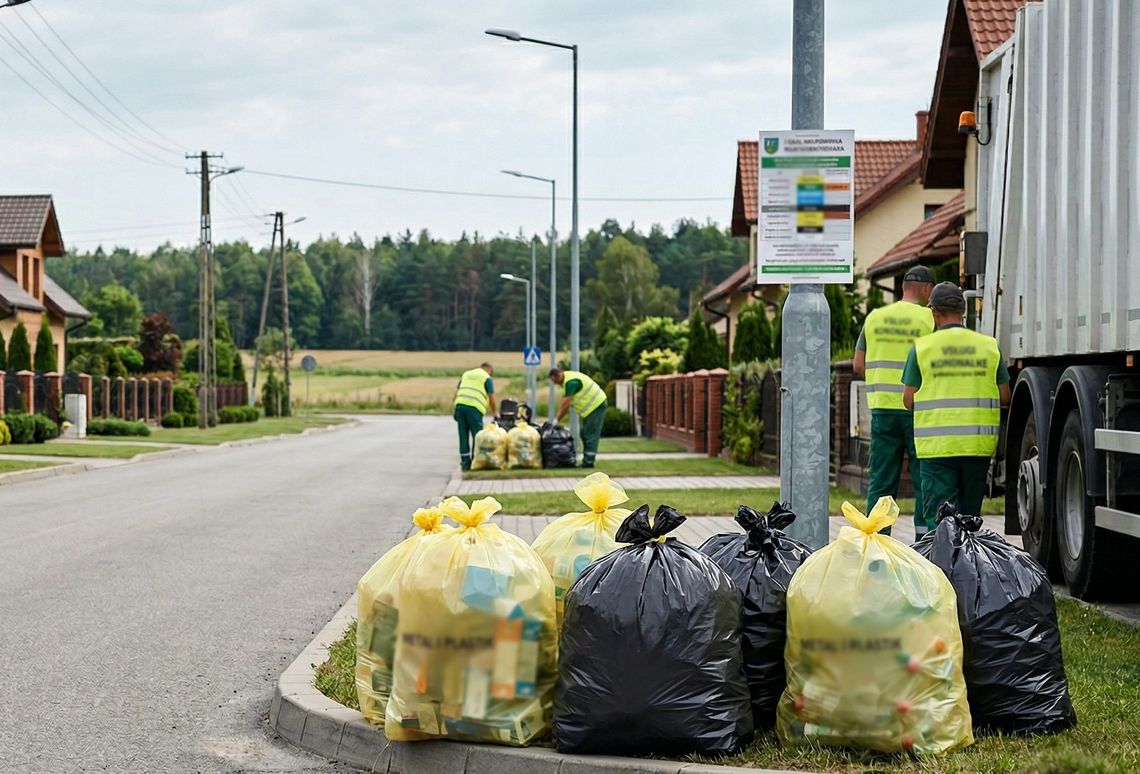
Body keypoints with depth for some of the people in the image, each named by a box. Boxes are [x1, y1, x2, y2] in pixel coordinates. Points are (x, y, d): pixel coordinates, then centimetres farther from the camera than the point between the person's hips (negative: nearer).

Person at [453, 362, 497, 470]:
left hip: (459, 404, 5)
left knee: (463, 435, 9)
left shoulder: (466, 374, 25)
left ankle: (465, 462, 10)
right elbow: (491, 398, 4)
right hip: (474, 408, -5)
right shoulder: (487, 378, 8)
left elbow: (457, 392, 20)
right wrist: (494, 412, 15)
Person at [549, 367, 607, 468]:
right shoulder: (566, 381, 9)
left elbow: (566, 404, -23)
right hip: (590, 407, 11)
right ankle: (586, 461, 14)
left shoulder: (570, 382, -23)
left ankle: (588, 462, -13)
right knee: (585, 434, 12)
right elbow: (564, 403, 12)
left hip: (596, 406, -11)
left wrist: (557, 420, -18)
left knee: (591, 435, -11)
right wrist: (558, 419, 8)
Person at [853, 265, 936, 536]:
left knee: (881, 480, 7)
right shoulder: (929, 318, -5)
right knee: (924, 480, 3)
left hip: (882, 406, 4)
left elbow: (858, 365, 10)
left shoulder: (874, 317, 8)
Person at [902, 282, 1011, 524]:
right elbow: (1004, 396, 6)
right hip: (978, 445, 3)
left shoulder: (922, 347, -2)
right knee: (970, 514, 16)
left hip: (937, 446, -3)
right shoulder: (989, 346, 4)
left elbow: (909, 400, -2)